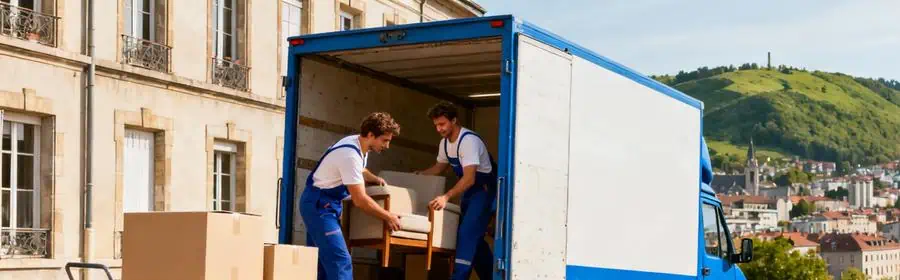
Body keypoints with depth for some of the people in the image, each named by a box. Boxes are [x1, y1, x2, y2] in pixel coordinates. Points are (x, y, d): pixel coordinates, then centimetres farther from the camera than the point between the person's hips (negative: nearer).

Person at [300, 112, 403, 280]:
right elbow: (360, 200, -24)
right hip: (319, 204, -11)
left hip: (321, 204, 11)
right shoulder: (350, 155, -25)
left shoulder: (357, 142, 4)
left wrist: (375, 179, 12)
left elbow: (359, 170, 29)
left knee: (324, 260, 13)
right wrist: (388, 217, -14)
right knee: (340, 261, -18)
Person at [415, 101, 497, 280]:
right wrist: (417, 176, 7)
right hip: (470, 191, 9)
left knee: (467, 234, -19)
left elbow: (469, 178, -34)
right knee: (472, 236, 13)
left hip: (485, 189, -9)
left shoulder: (469, 141, -26)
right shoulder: (444, 143, 2)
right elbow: (439, 167, 21)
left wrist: (446, 197, -43)